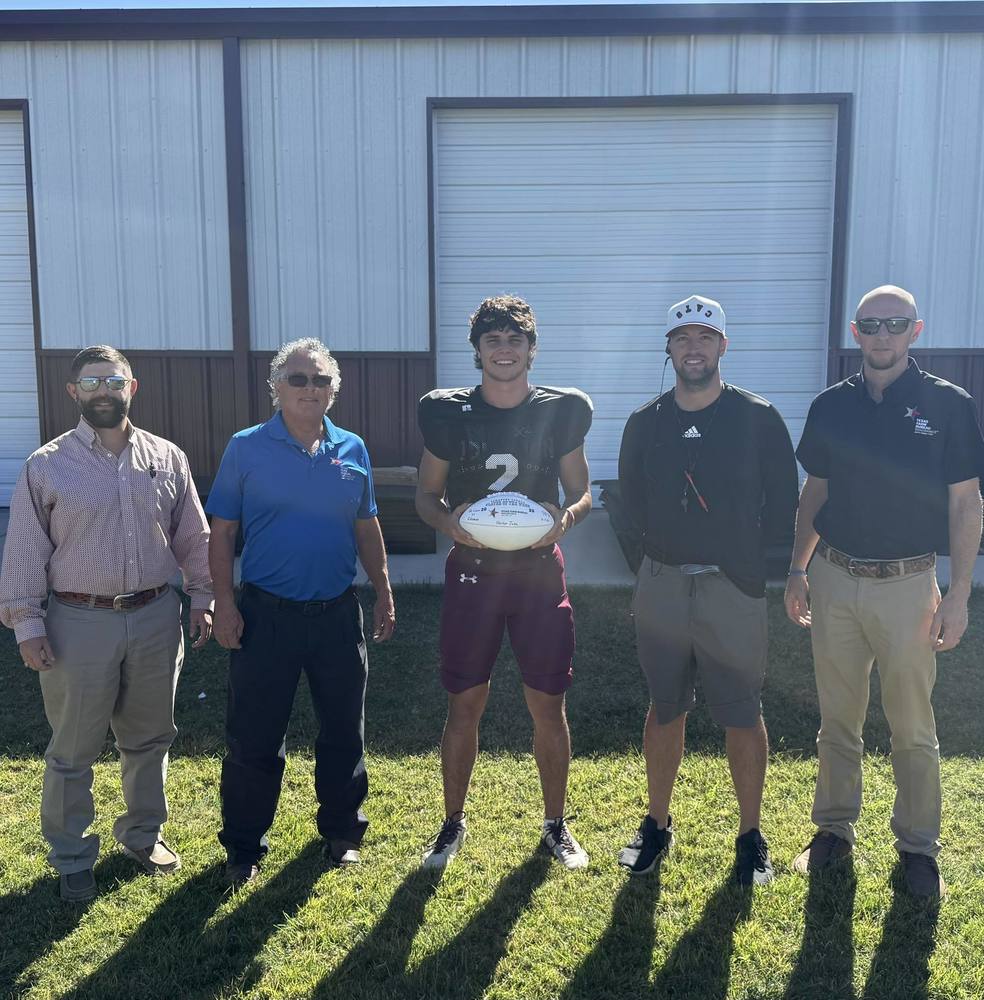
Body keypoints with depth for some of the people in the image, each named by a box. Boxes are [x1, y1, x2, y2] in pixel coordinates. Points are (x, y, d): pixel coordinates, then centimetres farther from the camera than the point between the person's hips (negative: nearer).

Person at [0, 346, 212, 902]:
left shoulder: (168, 458, 3)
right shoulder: (47, 466, -4)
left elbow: (194, 537, 9)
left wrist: (202, 598, 7)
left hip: (156, 618, 3)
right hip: (79, 624, -2)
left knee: (150, 737, 16)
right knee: (74, 751, 8)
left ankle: (143, 832, 36)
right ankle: (72, 858, 25)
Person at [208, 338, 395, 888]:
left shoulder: (352, 450, 5)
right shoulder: (247, 448, -4)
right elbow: (223, 532, -3)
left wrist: (384, 593, 11)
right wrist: (225, 604, -9)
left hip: (338, 613, 3)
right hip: (266, 614, -3)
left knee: (344, 729, 13)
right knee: (254, 737, 5)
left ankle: (343, 831, 33)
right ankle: (244, 848, 23)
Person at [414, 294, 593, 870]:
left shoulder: (562, 411, 0)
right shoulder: (448, 415, -1)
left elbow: (582, 493, 8)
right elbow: (427, 495, 7)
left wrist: (566, 518, -15)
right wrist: (449, 522, -16)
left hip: (541, 573, 0)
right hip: (474, 573, 0)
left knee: (549, 706, 6)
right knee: (464, 705, 6)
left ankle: (556, 826, 26)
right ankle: (453, 822, 26)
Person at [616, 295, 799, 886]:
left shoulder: (759, 418, -4)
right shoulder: (646, 423, 4)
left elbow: (782, 502, -1)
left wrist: (750, 556, -1)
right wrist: (662, 543, 11)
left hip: (733, 587, -3)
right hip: (662, 582, 3)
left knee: (743, 716, 6)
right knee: (665, 710, 13)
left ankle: (751, 836, 22)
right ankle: (658, 825, 28)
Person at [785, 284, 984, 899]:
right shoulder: (831, 406, 4)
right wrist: (798, 570, 9)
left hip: (908, 583, -3)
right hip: (835, 579, 3)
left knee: (914, 727, 8)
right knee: (838, 720, 13)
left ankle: (918, 845, 25)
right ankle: (834, 829, 28)